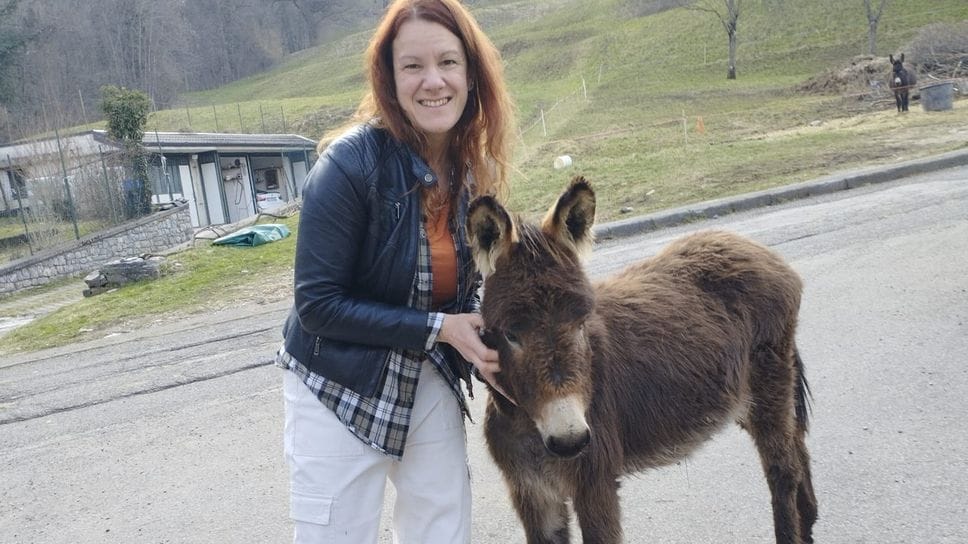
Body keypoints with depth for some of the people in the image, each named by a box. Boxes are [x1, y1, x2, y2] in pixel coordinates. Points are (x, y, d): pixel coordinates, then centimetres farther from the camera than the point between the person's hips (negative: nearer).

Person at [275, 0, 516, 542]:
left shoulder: (476, 167, -4)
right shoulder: (350, 164, -22)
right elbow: (317, 304, -21)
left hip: (432, 385, 5)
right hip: (340, 391, -5)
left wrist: (481, 336, -11)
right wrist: (438, 328, -24)